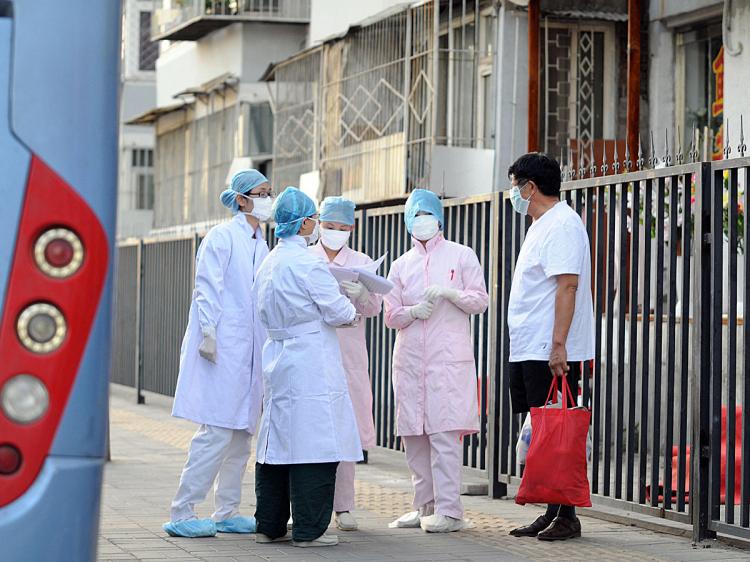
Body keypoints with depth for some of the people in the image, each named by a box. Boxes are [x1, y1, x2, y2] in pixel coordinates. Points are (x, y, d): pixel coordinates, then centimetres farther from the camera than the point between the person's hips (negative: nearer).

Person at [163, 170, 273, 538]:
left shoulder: (262, 246, 18)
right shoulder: (222, 237, -5)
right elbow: (207, 288, -10)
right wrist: (208, 333, -19)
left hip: (250, 350, 8)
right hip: (222, 347, -8)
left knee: (241, 432, 9)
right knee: (218, 429, -12)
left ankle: (227, 512, 16)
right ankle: (182, 514, -8)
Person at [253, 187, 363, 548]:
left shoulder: (269, 263, 13)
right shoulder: (306, 261, -13)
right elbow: (337, 311, -13)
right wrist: (351, 312, 10)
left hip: (277, 361, 9)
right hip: (311, 364, -9)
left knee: (277, 443, 12)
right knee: (314, 445, -5)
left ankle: (269, 526, 18)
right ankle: (309, 530, -3)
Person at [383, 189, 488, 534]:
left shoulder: (461, 256, 7)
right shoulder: (401, 265, 15)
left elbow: (480, 301, 3)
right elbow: (390, 315, 11)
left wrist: (449, 292, -13)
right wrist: (415, 311, -8)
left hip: (449, 358, -4)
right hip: (409, 359, 5)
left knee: (445, 431, -12)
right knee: (414, 434, 5)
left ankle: (449, 510, -13)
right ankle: (425, 506, 15)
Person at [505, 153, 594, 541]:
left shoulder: (562, 225, -11)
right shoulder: (541, 226, 20)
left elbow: (567, 286, -20)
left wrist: (558, 344, -25)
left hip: (551, 352, -10)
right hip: (528, 350, 10)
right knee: (541, 435, 10)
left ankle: (567, 516, -4)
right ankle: (552, 512, 15)